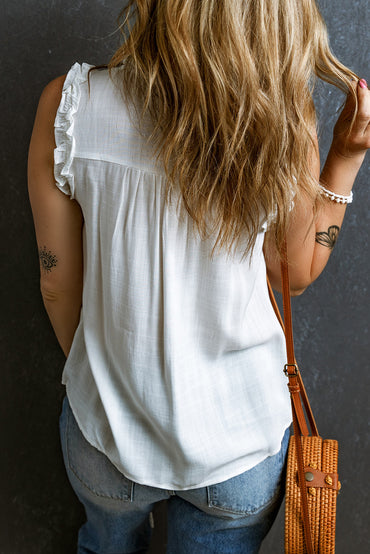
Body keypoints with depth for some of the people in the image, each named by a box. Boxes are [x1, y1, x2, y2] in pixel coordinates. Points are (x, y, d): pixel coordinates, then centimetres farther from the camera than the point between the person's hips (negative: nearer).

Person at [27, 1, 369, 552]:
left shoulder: (69, 104, -20)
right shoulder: (281, 121, -20)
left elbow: (58, 284, -8)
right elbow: (297, 275, -4)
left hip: (109, 427, 1)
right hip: (243, 435, 1)